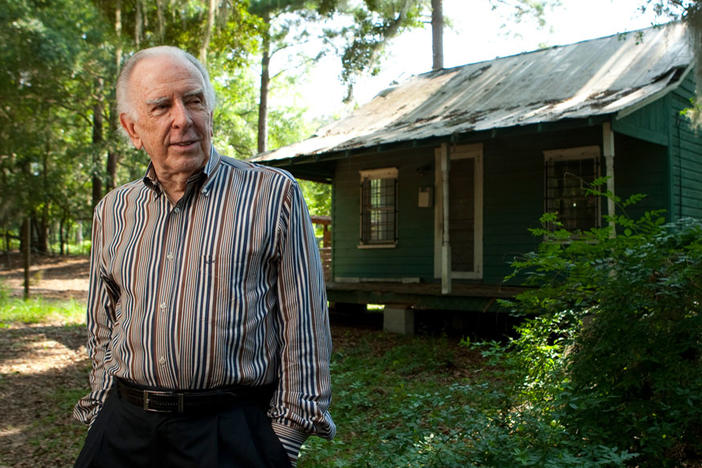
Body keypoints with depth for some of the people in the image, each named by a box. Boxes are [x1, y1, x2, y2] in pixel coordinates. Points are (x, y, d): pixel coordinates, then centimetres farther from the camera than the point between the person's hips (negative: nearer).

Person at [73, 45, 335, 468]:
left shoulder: (274, 194, -6)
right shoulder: (114, 211, 8)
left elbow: (304, 328, -5)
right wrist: (103, 415, 13)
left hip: (232, 432, -3)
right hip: (123, 428, 4)